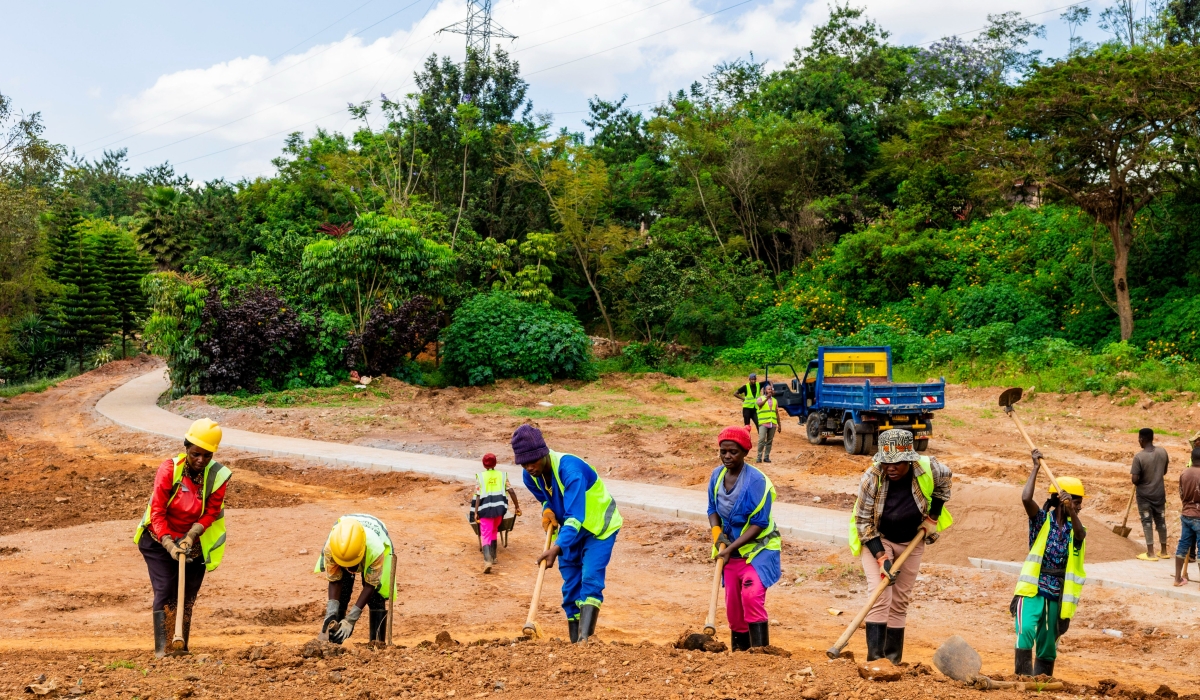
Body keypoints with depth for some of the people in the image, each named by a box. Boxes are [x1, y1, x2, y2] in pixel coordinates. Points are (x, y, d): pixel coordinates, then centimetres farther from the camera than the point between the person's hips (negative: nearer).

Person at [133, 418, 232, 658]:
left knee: (187, 597, 7)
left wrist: (191, 535, -25)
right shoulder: (169, 469, -20)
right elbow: (157, 511, -20)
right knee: (165, 592, -12)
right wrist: (169, 545, -29)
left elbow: (210, 513, -9)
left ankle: (182, 649, 16)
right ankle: (161, 649, -12)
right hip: (159, 540, -2)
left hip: (193, 545, 2)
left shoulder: (218, 476, -15)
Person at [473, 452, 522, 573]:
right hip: (499, 506, 3)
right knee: (494, 531, 25)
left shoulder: (480, 476, 3)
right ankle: (493, 556, 32)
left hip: (485, 508, -3)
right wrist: (517, 506, 6)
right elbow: (511, 491, 0)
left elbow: (478, 496, -5)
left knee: (485, 535, -3)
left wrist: (476, 512, -4)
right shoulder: (502, 475, 9)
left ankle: (487, 560, -23)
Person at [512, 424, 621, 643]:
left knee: (590, 581, -23)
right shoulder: (530, 476, -10)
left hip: (598, 528, -7)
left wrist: (556, 548, -53)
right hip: (569, 532, 7)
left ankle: (585, 638, -33)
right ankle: (575, 642, 11)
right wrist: (547, 510, -12)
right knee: (570, 588, 5)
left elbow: (575, 517, -41)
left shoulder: (570, 470, -34)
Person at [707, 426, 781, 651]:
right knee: (733, 602, 11)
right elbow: (713, 509, 9)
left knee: (751, 596, -23)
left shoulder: (756, 481, -21)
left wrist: (731, 548, -24)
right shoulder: (717, 475, -4)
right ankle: (739, 650, 28)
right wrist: (717, 533, -11)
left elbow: (759, 524, -20)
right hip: (731, 551, 6)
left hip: (758, 548, -6)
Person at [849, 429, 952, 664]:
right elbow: (863, 522, -20)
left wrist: (932, 517, 0)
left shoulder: (928, 469, -22)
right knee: (880, 598, -17)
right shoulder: (871, 478, -29)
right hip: (877, 539, -3)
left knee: (901, 601, 8)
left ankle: (893, 661, 15)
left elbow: (945, 479, 4)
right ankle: (875, 659, -17)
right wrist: (881, 557, -26)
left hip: (912, 541, 3)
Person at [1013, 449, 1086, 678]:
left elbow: (1080, 534, -21)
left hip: (1057, 593, 3)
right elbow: (1026, 498, -22)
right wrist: (1036, 467, -15)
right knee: (1026, 629, -24)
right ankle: (1023, 676, -20)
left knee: (1048, 645, 10)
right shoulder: (1043, 519, -4)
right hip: (1033, 589, -3)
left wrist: (1072, 513, -40)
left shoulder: (1074, 526, 4)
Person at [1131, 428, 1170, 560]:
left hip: (1144, 494, -4)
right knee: (1161, 521, 14)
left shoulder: (1139, 457, -21)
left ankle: (1150, 553, 3)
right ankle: (1164, 551, 23)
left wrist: (1137, 482, 1)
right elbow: (1164, 472, 8)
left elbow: (1135, 479, -21)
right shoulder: (1162, 452, -6)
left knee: (1147, 522, 3)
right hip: (1159, 493, 5)